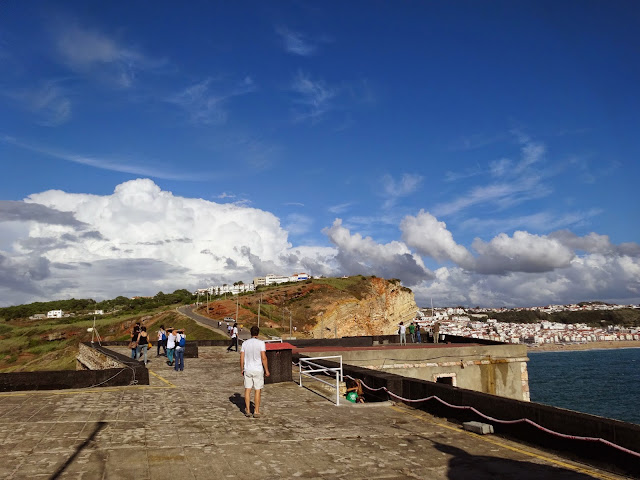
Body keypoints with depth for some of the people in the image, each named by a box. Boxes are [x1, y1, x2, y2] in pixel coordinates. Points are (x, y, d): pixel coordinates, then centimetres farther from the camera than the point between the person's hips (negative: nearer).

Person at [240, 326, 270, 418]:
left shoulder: (245, 343, 1)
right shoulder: (261, 343, -11)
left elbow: (241, 358, 2)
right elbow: (263, 358, -15)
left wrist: (242, 369, 13)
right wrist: (267, 370, -7)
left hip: (247, 370, 3)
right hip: (258, 370, -3)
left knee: (247, 390, 10)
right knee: (258, 391, 5)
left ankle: (247, 411, 15)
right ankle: (256, 412, 8)